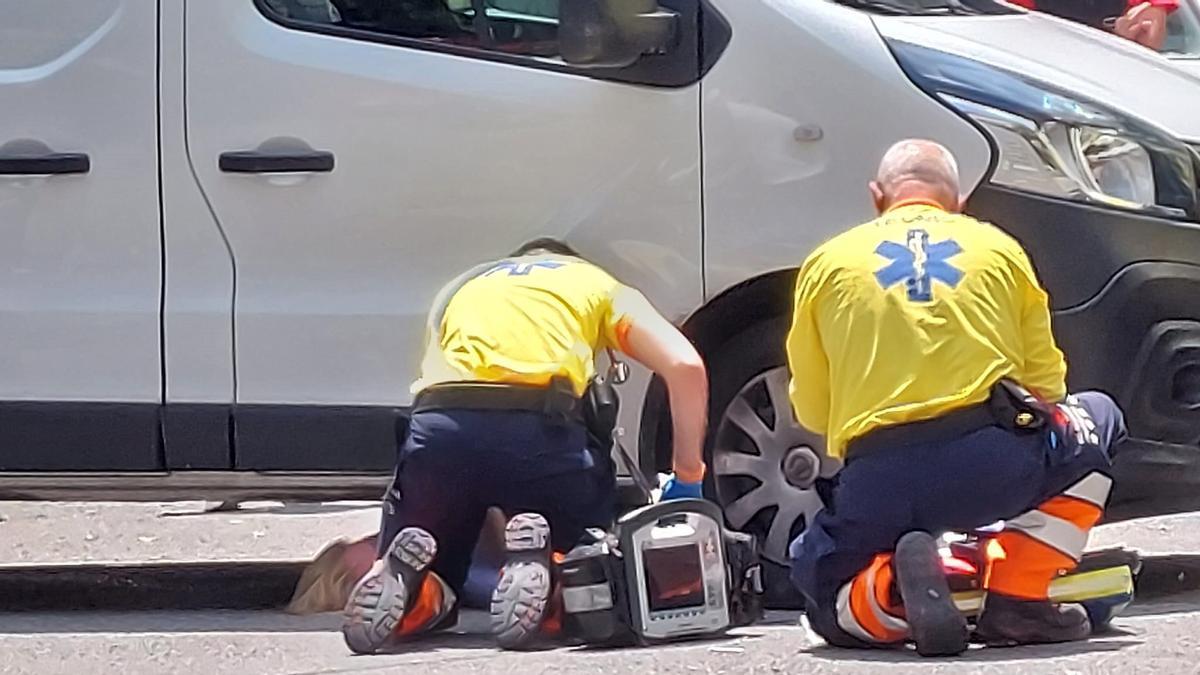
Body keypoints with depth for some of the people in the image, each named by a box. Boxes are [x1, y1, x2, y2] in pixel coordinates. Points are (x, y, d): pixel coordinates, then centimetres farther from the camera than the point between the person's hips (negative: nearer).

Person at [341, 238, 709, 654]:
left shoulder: (463, 288, 38)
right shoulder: (598, 284, 29)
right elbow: (685, 367, 12)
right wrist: (688, 479, 20)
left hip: (438, 427, 2)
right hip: (542, 427, -2)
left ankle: (404, 578, -15)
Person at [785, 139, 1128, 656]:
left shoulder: (828, 263, 17)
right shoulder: (998, 249, 18)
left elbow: (811, 411, 17)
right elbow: (1046, 382, 19)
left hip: (879, 485, 1)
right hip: (999, 466, -1)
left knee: (830, 603, 28)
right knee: (1096, 420, 30)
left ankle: (893, 591, -12)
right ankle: (1017, 600, 11)